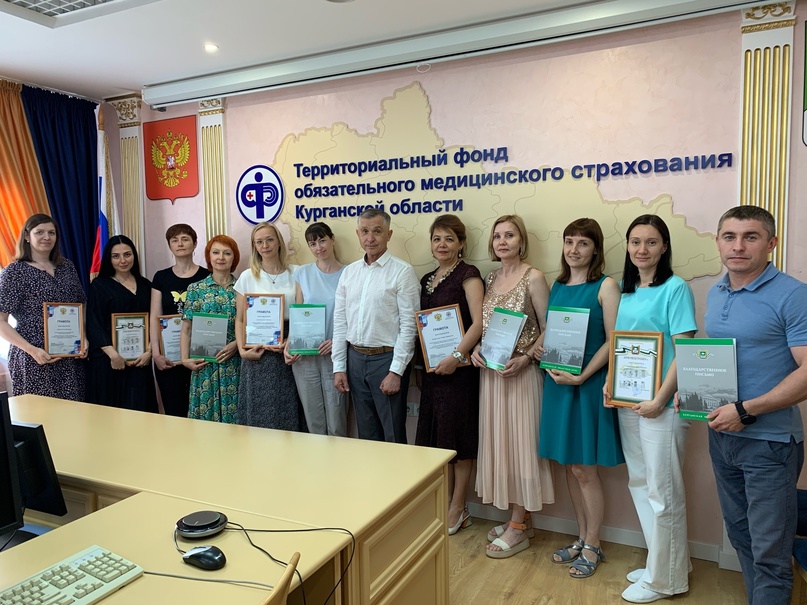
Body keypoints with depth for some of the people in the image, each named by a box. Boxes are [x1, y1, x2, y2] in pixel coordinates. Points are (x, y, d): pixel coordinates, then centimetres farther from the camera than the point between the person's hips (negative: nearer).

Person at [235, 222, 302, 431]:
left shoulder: (294, 274, 4)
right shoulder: (247, 277, 5)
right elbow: (240, 319, 6)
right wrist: (242, 349, -8)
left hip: (286, 352, 0)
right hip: (257, 352, 0)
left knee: (286, 413, 3)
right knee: (258, 413, 3)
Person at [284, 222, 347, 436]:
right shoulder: (302, 274, 7)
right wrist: (288, 345, -5)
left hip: (335, 356, -2)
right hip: (303, 356, 2)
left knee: (336, 424, 0)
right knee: (313, 422, 8)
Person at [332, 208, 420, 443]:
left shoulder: (402, 271, -8)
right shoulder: (349, 272, 9)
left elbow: (408, 325, -11)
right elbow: (340, 322, 10)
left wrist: (396, 371, -15)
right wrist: (339, 367, 6)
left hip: (386, 359, -5)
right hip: (355, 358, 5)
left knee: (393, 437, 4)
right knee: (366, 434, 16)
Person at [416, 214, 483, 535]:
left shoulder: (468, 275, -6)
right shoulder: (427, 280, 15)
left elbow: (479, 322, -16)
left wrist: (456, 356, -21)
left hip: (458, 367, -7)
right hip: (433, 367, 7)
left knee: (458, 437, 2)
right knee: (437, 436, 11)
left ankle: (458, 509, 15)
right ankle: (444, 504, 25)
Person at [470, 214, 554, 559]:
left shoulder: (533, 278, -8)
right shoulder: (490, 278, 11)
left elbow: (548, 330, -8)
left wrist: (525, 358, -20)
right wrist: (475, 348, -1)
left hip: (520, 372, -6)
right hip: (490, 371, 7)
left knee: (519, 441, 1)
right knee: (498, 440, 11)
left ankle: (518, 528, 13)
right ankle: (518, 518, 26)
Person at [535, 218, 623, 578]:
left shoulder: (606, 287, -8)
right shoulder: (558, 285, 10)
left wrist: (580, 376, -18)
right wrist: (539, 348, -2)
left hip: (589, 384, -6)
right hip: (557, 381, 6)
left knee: (585, 468, 2)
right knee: (569, 465, 13)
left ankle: (592, 547, 20)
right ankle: (581, 538, 29)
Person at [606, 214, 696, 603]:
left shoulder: (675, 289, -10)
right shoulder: (627, 292, 10)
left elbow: (684, 351, -15)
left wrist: (659, 400, -19)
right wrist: (610, 383, 3)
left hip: (661, 405, -7)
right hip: (627, 403, 7)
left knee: (662, 492, 4)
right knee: (639, 484, 17)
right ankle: (664, 561, 35)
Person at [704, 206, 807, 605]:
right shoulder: (715, 294, 8)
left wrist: (745, 410, -22)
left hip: (769, 440, -7)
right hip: (721, 435, 7)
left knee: (769, 551, 4)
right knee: (740, 535, 20)